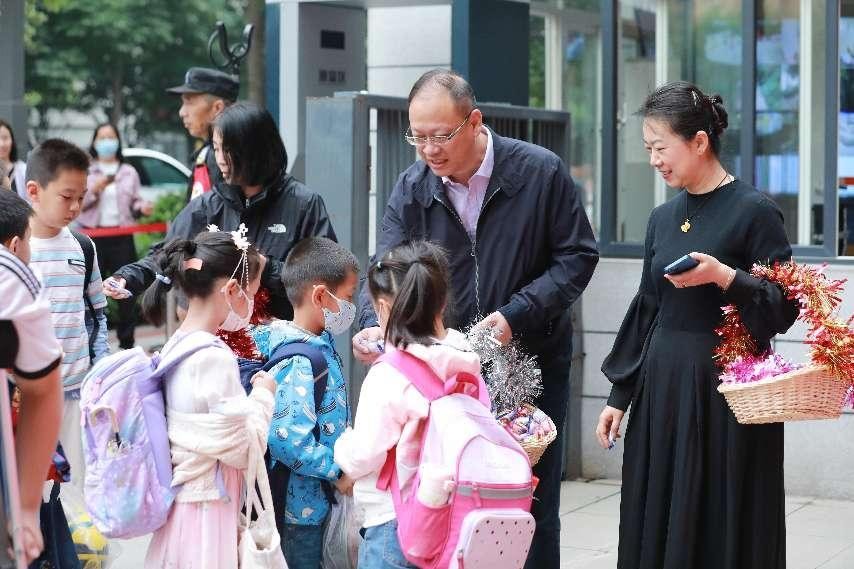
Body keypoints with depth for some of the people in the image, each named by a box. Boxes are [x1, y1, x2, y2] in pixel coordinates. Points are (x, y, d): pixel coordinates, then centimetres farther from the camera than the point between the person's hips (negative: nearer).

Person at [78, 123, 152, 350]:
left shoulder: (129, 172, 13)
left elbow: (134, 202, 13)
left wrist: (142, 207, -9)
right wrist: (93, 190, -13)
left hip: (122, 236, 2)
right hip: (93, 236, -2)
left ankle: (127, 341, 10)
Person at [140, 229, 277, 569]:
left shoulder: (176, 344, 5)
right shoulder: (215, 358, -21)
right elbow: (242, 451, -17)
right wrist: (262, 395, -4)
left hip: (181, 499, 9)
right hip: (208, 511, -9)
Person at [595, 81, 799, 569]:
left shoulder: (754, 211, -9)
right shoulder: (663, 218, 10)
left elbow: (785, 308, -10)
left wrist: (723, 276, -24)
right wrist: (619, 397, 12)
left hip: (726, 389, -6)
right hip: (660, 388, 6)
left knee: (721, 529, 0)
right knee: (656, 524, 9)